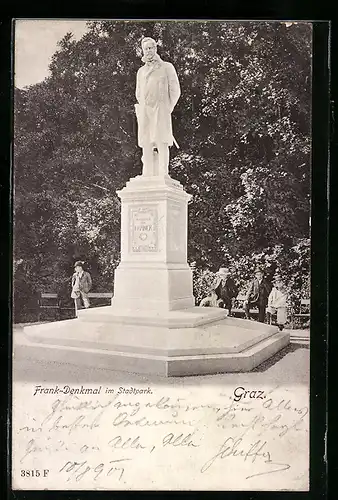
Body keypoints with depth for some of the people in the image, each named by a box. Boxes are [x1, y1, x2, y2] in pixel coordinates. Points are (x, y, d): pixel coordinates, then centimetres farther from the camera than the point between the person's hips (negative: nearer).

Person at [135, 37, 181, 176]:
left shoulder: (167, 67, 8)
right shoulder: (141, 71, 21)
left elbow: (175, 91, 5)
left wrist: (167, 110, 0)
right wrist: (143, 111, 12)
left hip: (161, 111, -4)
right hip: (144, 113, 4)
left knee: (162, 143, -14)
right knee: (146, 146, -3)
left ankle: (163, 176, -18)